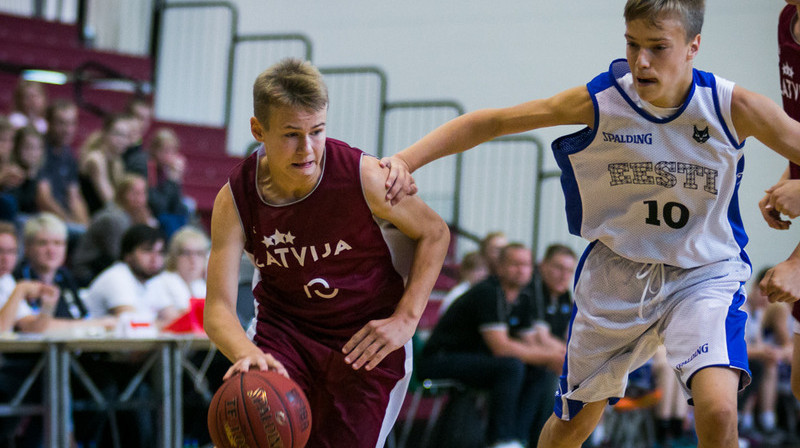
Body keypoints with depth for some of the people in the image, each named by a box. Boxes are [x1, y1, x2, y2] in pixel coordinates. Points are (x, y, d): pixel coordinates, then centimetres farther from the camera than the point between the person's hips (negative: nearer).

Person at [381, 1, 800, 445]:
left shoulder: (733, 107, -20)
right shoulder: (599, 101, -17)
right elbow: (488, 123, -10)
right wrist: (404, 161, -21)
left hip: (704, 273, -2)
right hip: (616, 273, 2)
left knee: (718, 409, -27)